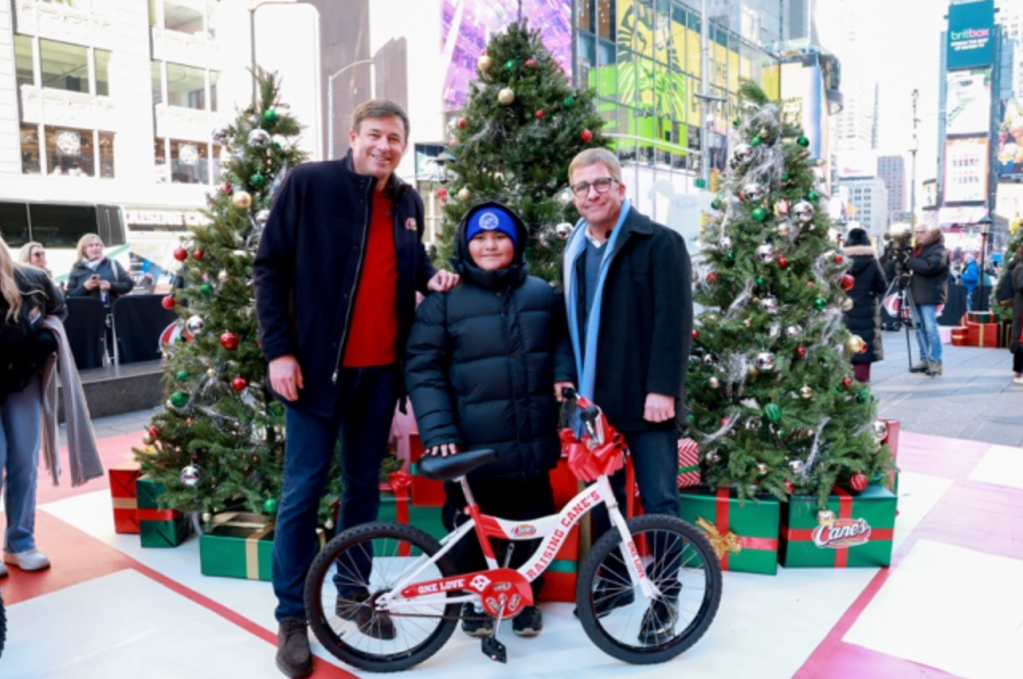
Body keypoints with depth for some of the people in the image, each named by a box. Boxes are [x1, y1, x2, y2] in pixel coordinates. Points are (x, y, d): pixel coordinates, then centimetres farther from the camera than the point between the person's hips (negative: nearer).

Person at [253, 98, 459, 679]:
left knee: (365, 484, 14)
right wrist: (279, 349, -11)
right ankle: (292, 616, 16)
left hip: (381, 368, 5)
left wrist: (430, 277, 0)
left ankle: (353, 594, 30)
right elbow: (271, 266, -5)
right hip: (319, 363, -5)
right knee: (304, 489, 1)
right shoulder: (309, 183, -4)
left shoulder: (408, 201, 10)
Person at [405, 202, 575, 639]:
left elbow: (563, 338, 23)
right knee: (471, 529, 9)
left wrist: (564, 374, 2)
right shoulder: (443, 301, -2)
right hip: (473, 447, -2)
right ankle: (474, 598, 34)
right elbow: (423, 370, -6)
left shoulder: (542, 295, 8)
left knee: (532, 523, 13)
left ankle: (526, 598, 35)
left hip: (531, 444, 3)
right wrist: (438, 431, -15)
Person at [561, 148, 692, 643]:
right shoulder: (574, 252, 14)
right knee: (601, 497, 14)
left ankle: (664, 597, 19)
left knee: (658, 501, 2)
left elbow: (674, 320, -13)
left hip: (645, 400, -6)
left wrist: (662, 389, -19)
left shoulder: (659, 243, -5)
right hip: (595, 400, 6)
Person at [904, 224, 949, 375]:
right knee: (919, 328, 9)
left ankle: (935, 362, -5)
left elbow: (929, 266, -23)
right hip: (916, 294, 8)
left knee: (930, 327, -9)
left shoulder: (939, 249, -8)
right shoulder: (917, 248, 17)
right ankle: (924, 359, 16)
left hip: (930, 295, -8)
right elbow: (913, 266, 17)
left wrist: (909, 261, -16)